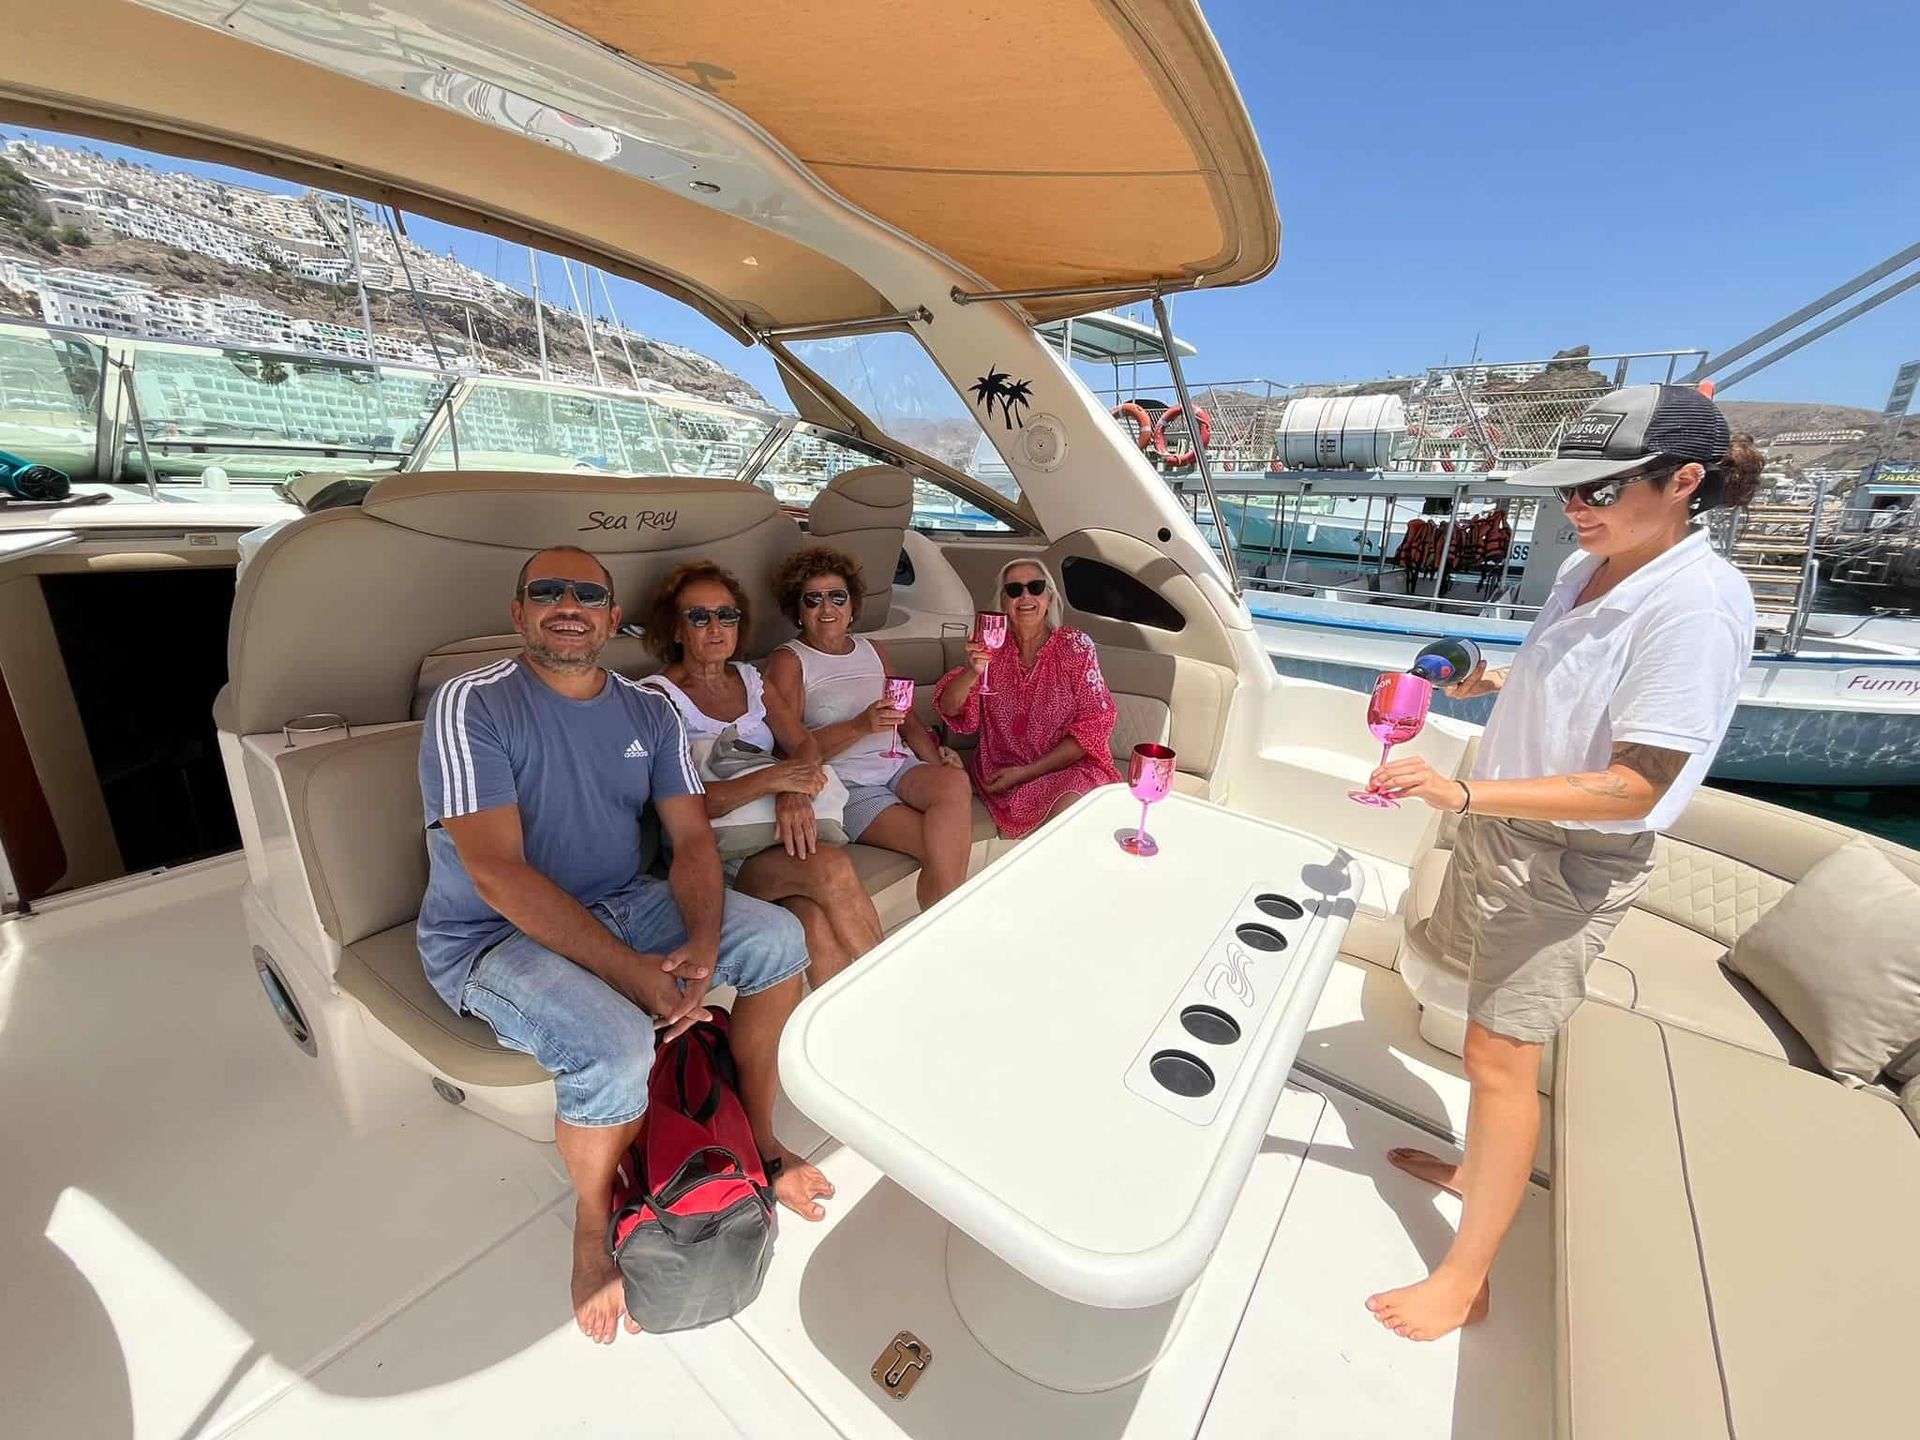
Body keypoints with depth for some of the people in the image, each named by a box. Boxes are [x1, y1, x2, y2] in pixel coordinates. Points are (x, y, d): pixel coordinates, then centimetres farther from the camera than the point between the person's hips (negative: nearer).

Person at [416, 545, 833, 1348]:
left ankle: (758, 1137, 10)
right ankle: (593, 1221, 4)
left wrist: (701, 944, -20)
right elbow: (499, 874, -22)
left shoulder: (648, 713, 4)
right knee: (615, 1048, -32)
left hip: (622, 906, 6)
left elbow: (693, 838, -2)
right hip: (493, 939, -5)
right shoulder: (472, 705, -13)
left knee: (777, 938, -12)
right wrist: (630, 970, -26)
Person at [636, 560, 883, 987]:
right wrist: (773, 778, -21)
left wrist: (796, 792, -17)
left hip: (778, 837, 5)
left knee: (817, 922, -28)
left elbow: (804, 745, 5)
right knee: (831, 867, -30)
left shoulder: (749, 679, 17)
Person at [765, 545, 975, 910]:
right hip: (848, 783, -5)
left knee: (954, 782, -29)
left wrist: (936, 759, 0)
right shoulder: (789, 661, 3)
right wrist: (861, 726, -20)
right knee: (942, 847, -25)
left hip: (899, 765, 5)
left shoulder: (872, 650, 21)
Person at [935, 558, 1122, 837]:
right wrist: (972, 672, -25)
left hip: (1070, 767, -2)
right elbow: (948, 708, -3)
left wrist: (1026, 772, -12)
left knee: (1069, 806, -33)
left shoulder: (1075, 645, -2)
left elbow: (1094, 723, -5)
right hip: (1002, 771, 2)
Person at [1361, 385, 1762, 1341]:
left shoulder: (1698, 604, -21)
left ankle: (1465, 1279, 15)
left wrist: (1461, 792, -35)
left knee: (1501, 1056, -1)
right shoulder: (1585, 569, 3)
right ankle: (1479, 1169, 42)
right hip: (1500, 829, 8)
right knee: (1493, 1040, 21)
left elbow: (1634, 787, -26)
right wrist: (1485, 683, 2)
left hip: (1570, 862, -8)